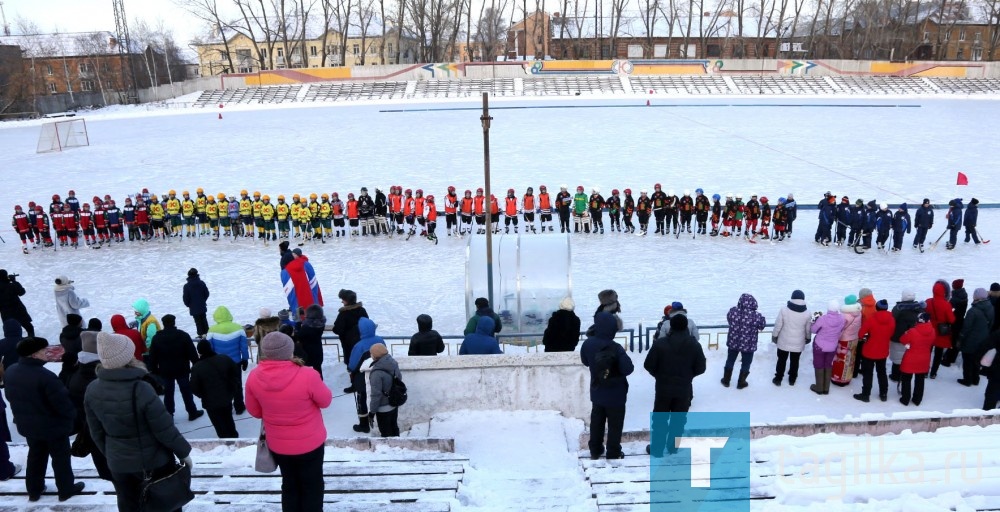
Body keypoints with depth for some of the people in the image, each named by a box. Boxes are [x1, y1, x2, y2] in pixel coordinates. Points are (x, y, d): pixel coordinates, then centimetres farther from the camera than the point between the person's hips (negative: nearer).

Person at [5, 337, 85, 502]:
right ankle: (66, 490, 24)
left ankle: (34, 490, 37)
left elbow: (11, 397, 9)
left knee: (35, 456, 25)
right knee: (61, 458, 11)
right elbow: (62, 401, -26)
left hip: (27, 425, 7)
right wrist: (72, 415, -6)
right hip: (53, 426, -7)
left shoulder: (10, 372, -6)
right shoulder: (45, 376, -32)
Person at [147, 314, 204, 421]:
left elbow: (152, 357, 0)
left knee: (168, 393, 12)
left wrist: (154, 371, 9)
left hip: (165, 371, 2)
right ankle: (192, 413, 16)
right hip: (182, 370, -2)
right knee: (186, 392, 8)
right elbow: (192, 353, -10)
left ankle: (168, 414, 17)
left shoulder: (156, 338, -3)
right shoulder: (184, 335, -10)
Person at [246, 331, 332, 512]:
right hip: (310, 442, -3)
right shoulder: (307, 376, -29)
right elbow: (325, 401, -11)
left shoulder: (254, 377, -17)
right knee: (312, 485, 18)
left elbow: (254, 411, -2)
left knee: (289, 485, 25)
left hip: (277, 444, 3)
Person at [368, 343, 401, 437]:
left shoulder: (377, 372, -29)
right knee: (394, 427, 24)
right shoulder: (394, 364, -5)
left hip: (383, 408, -7)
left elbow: (376, 394, -24)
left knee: (386, 433, 10)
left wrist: (372, 411, -13)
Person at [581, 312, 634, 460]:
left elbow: (585, 361, 7)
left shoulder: (588, 343, -11)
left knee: (596, 422, 19)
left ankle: (595, 451, 29)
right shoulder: (616, 348, -26)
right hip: (615, 395, -4)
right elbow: (628, 369, -22)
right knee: (615, 425, 10)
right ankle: (613, 454, 19)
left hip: (597, 393, 5)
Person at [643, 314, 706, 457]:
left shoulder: (660, 344, -14)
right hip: (684, 389, 1)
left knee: (660, 419, 12)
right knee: (678, 419, 17)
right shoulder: (695, 345, -8)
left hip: (663, 388, -1)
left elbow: (648, 365, -9)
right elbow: (700, 368, -3)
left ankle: (656, 448, 18)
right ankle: (673, 447, 27)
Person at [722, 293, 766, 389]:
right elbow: (762, 326, -4)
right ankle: (741, 383, 35)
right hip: (748, 345, -2)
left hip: (733, 343, 2)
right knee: (745, 364, 20)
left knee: (730, 361, 24)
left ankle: (726, 380, 38)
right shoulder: (756, 316, -23)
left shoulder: (733, 311, -17)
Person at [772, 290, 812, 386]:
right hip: (798, 343, 1)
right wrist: (808, 338, 20)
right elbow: (808, 329, 0)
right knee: (795, 361, 18)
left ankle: (778, 379, 22)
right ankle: (792, 379, 30)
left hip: (784, 342, -1)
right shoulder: (807, 313, -12)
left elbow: (778, 325, -12)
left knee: (781, 360, 14)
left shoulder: (784, 310, -18)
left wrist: (774, 336, 4)